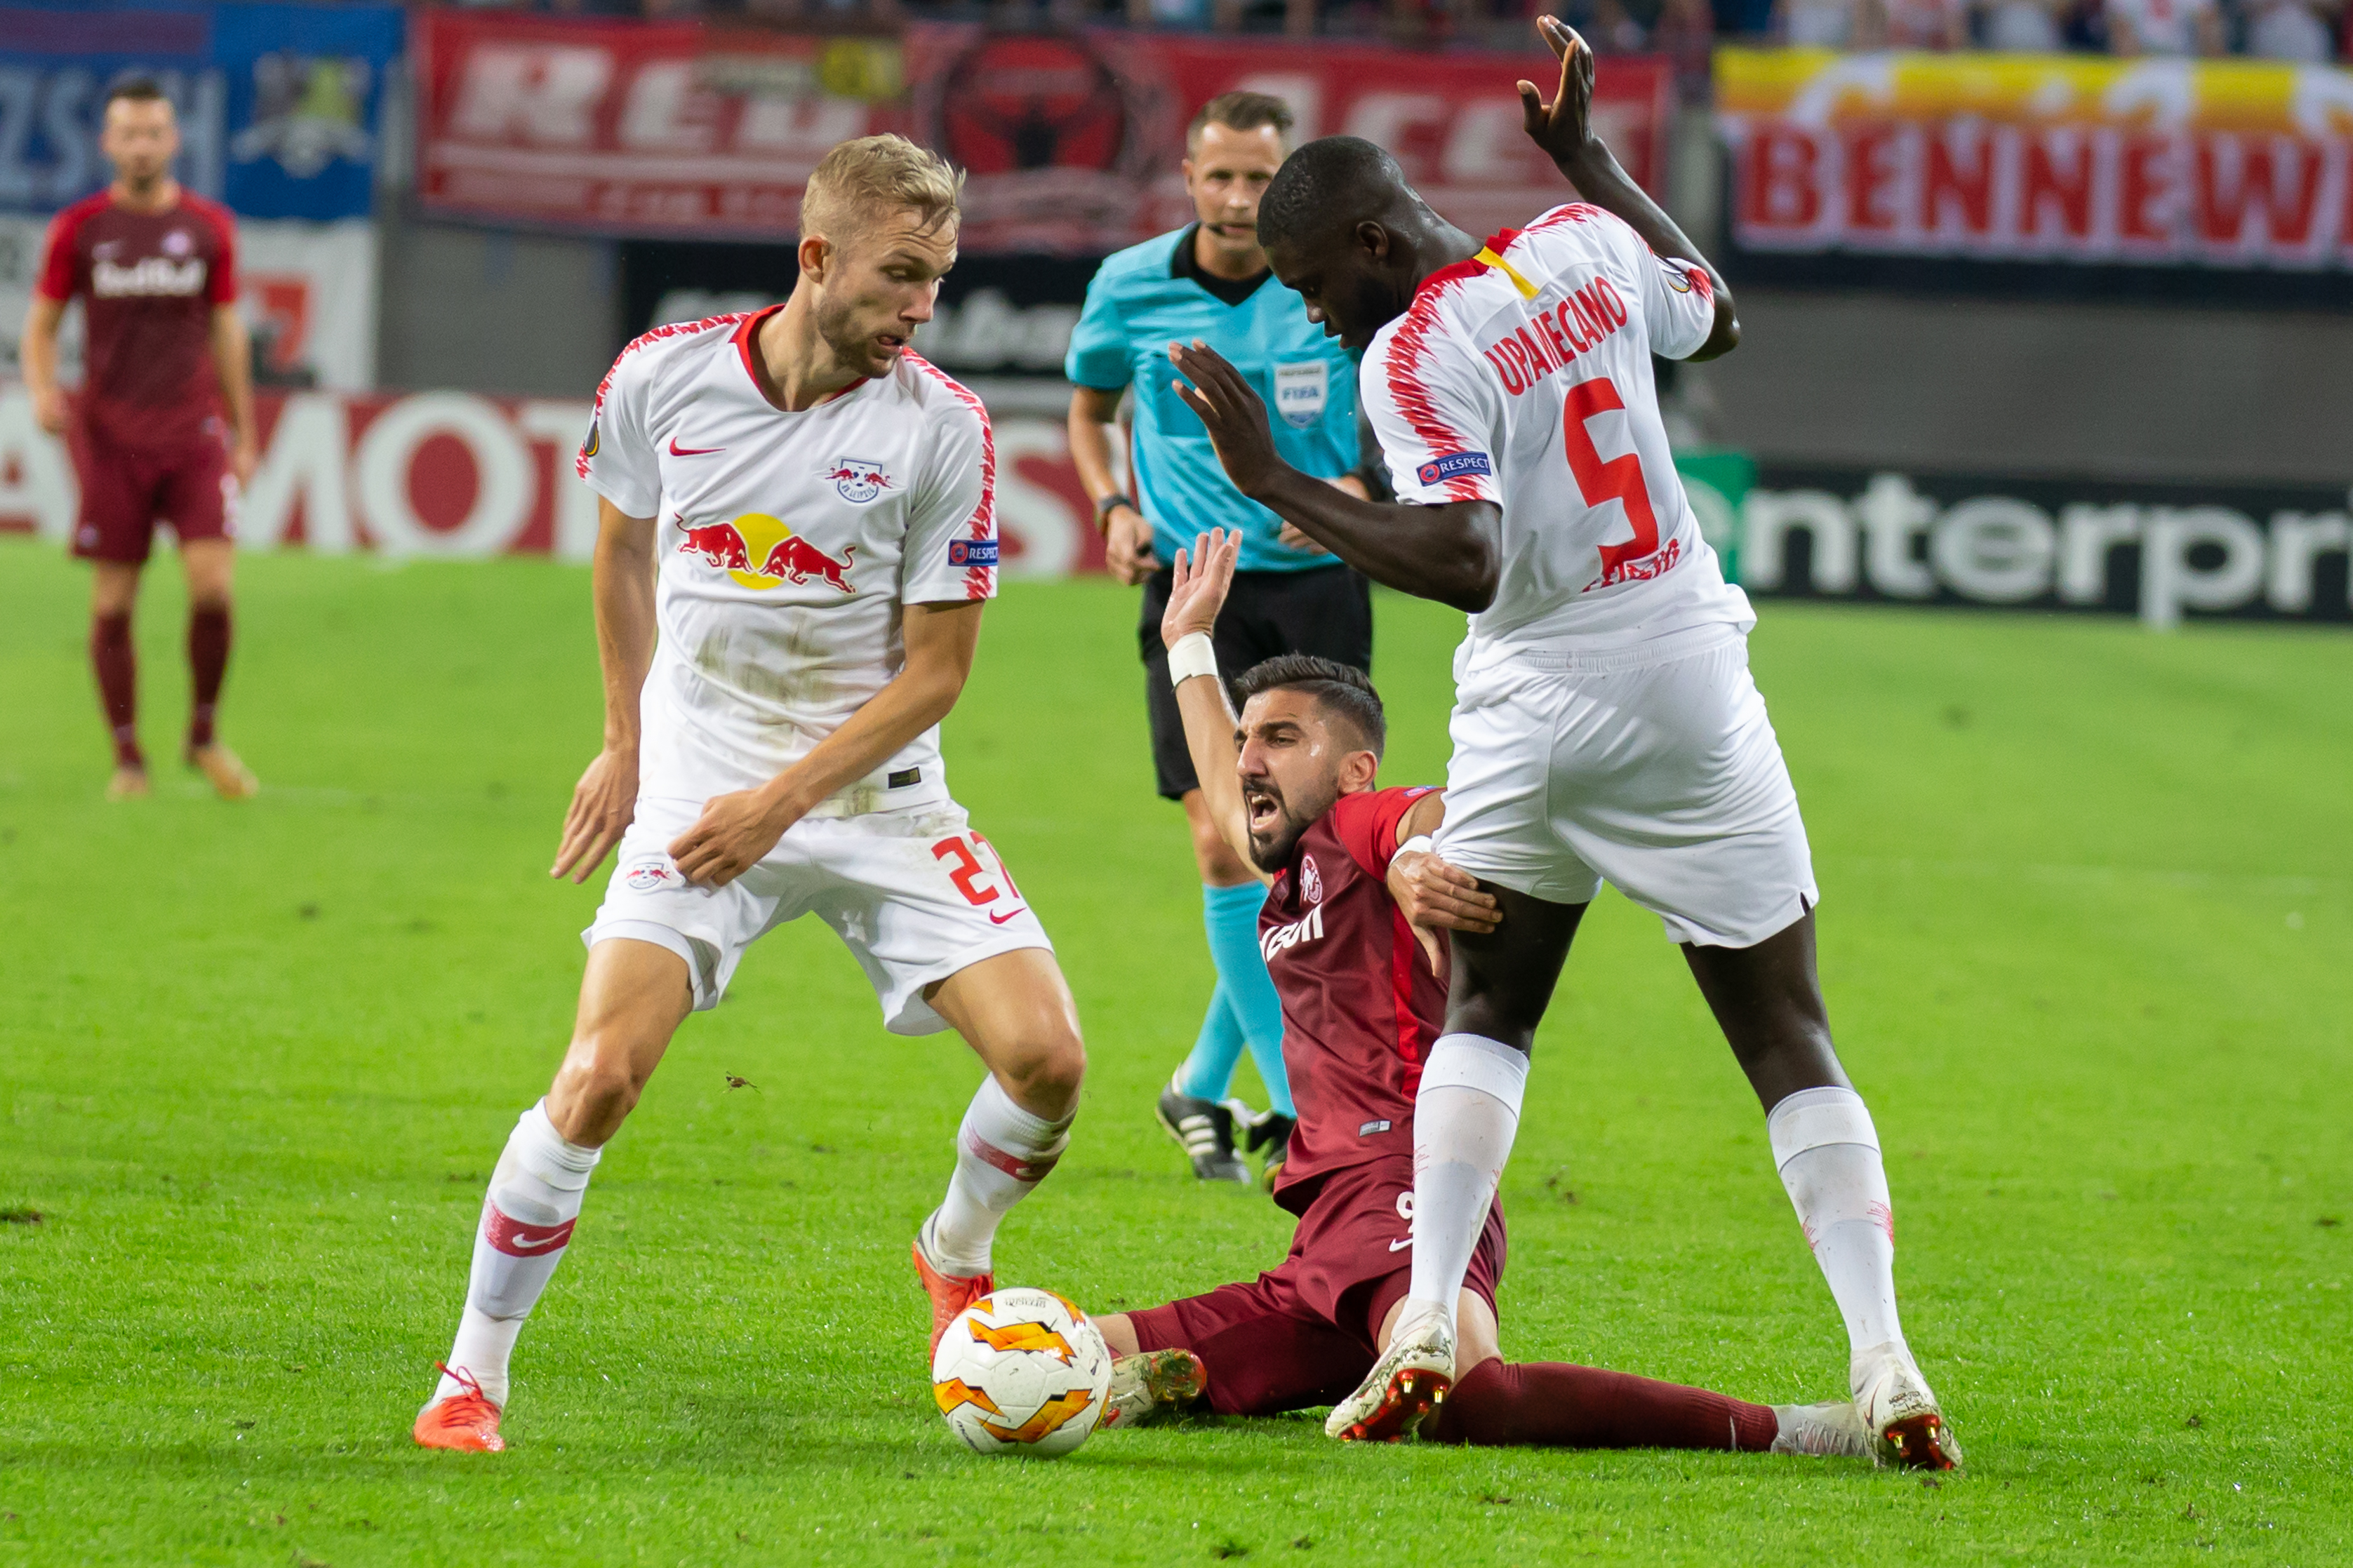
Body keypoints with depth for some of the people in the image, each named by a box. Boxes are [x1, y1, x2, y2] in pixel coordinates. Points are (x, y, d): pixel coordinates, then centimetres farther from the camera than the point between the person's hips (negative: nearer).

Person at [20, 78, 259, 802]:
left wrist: (244, 437, 14)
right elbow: (41, 323, 8)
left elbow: (228, 332, 13)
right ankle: (128, 759, 10)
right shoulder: (79, 228, 3)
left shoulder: (209, 226, 6)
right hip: (110, 436, 0)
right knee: (112, 604, -1)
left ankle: (205, 735, 6)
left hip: (195, 430, 0)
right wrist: (42, 390, -12)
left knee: (212, 583, -14)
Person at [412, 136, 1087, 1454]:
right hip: (699, 788, -1)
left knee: (1047, 1059, -12)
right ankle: (473, 1375, -3)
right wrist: (626, 744, 20)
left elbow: (935, 669, -6)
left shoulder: (942, 428, -10)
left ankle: (957, 1259, 21)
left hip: (877, 794, 1)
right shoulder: (663, 378, -6)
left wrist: (783, 802, -14)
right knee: (599, 1079, -18)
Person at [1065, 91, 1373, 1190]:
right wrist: (1113, 505, 1)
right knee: (1223, 837, -14)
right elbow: (1090, 406, 17)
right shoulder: (1130, 287, -1)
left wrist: (1357, 487, -13)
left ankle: (1203, 1087, 19)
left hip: (1316, 587, 1)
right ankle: (1297, 1105, -8)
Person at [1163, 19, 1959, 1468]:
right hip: (1692, 688, 4)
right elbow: (1717, 317, 25)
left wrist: (1274, 483, -23)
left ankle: (1429, 1323, 1)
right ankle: (1883, 1362, -7)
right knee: (1788, 1038, 5)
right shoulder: (1588, 247, 3)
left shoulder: (1415, 356, -16)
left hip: (1541, 699, -4)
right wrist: (1584, 156, 30)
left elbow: (1466, 561, -27)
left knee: (1483, 1014, 16)